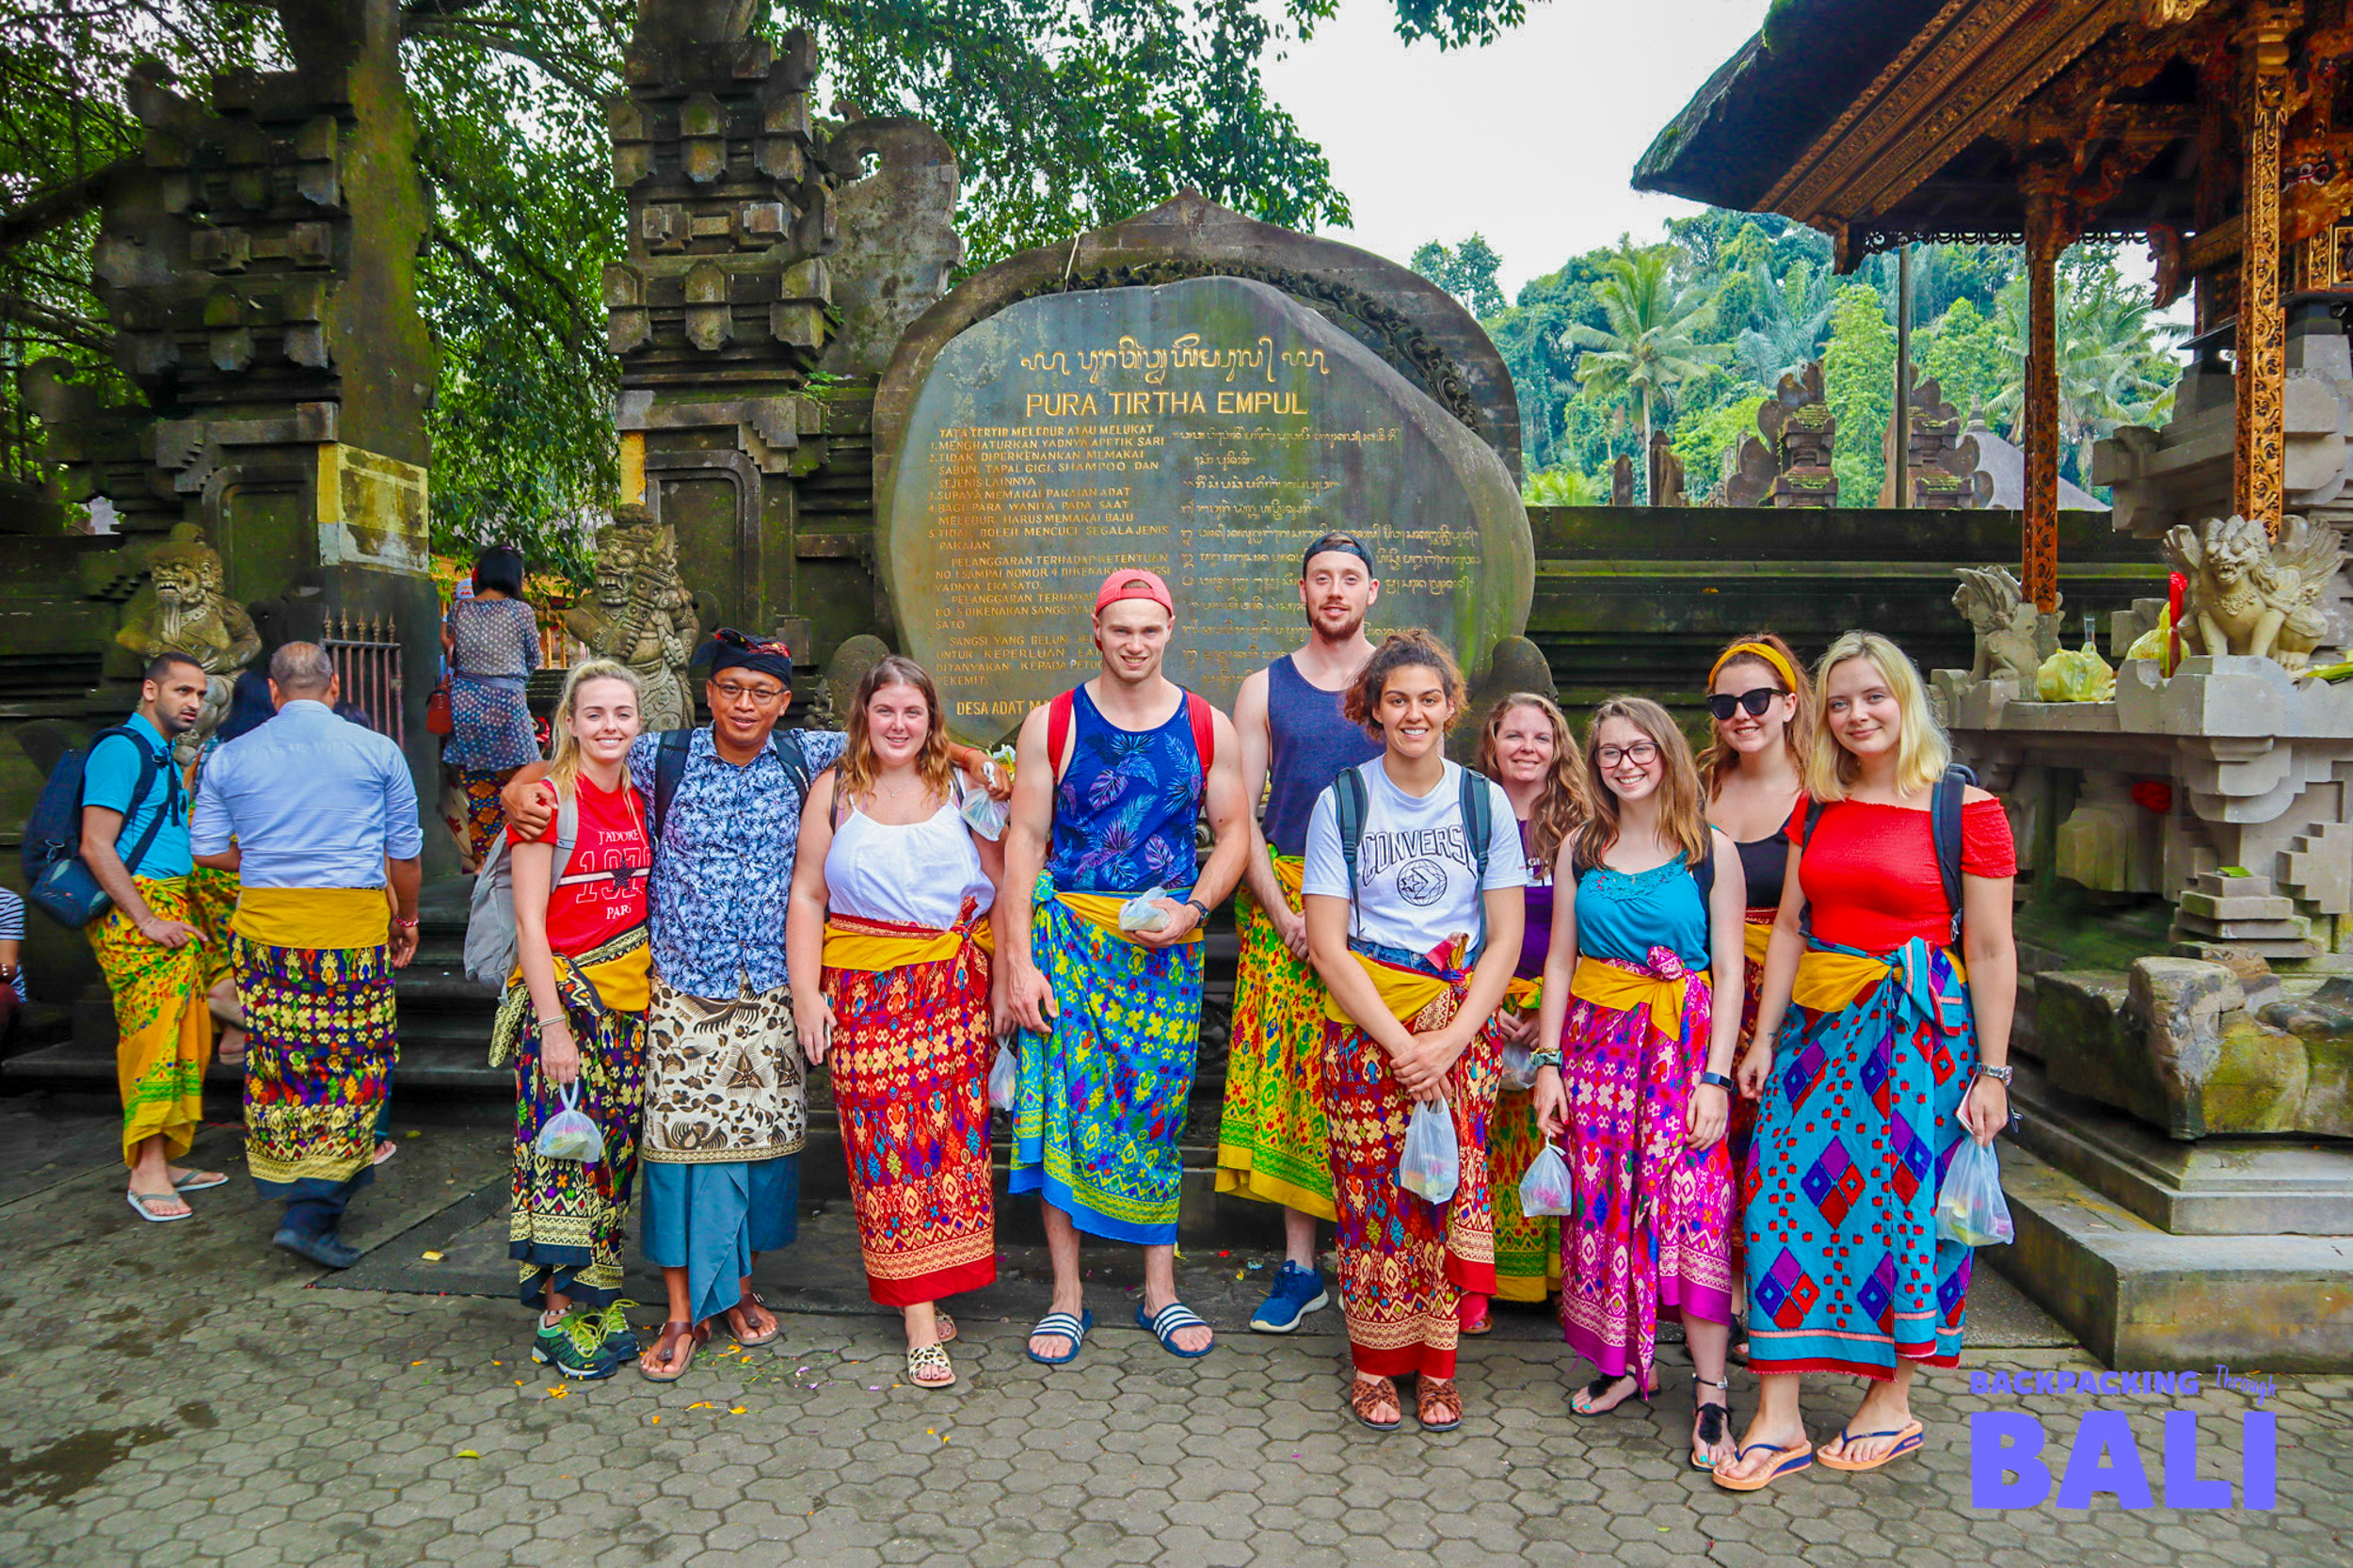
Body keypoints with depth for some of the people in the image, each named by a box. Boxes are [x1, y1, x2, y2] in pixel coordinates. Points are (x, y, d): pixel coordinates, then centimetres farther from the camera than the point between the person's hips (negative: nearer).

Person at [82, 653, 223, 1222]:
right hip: (134, 911, -9)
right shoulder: (122, 749, -10)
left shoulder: (164, 757, 20)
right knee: (153, 1036, -10)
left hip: (167, 912, 9)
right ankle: (148, 1173, -7)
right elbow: (96, 846, -17)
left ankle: (162, 1163, 16)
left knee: (186, 1036, 9)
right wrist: (148, 921, -19)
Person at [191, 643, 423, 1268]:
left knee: (278, 1059, 14)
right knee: (352, 1066, 3)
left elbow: (207, 848, 9)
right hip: (355, 924, -3)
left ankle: (291, 1187, 28)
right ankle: (312, 1211, -3)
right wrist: (405, 918, 17)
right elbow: (405, 850, 4)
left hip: (265, 924, 3)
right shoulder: (378, 752, 0)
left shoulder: (230, 758, 6)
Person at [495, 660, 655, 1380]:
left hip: (630, 998, 6)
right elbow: (529, 922, -11)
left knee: (614, 1147, 11)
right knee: (563, 1145, -2)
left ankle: (595, 1297, 24)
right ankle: (559, 1316, 11)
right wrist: (553, 1024, -15)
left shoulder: (639, 800, 8)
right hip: (561, 993, -6)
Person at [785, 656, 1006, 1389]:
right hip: (864, 990, 0)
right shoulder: (835, 789, 7)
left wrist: (1004, 978, 1)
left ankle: (937, 1286, 19)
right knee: (886, 1138, -3)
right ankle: (920, 1322, 3)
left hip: (955, 990, 1)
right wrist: (805, 991, 0)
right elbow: (807, 895, 7)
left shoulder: (961, 785, 5)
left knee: (952, 1131, 0)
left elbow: (1002, 884, 7)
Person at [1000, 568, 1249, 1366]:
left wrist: (1191, 908, -9)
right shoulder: (1052, 723, 1)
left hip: (1165, 947, 1)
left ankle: (1159, 1291, 22)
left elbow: (1233, 833, 9)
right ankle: (1067, 1295, 13)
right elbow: (1024, 839, 0)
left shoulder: (1208, 727, 5)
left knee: (1156, 1113, 7)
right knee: (1063, 1106, -1)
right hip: (1064, 935, -1)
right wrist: (1018, 960, -7)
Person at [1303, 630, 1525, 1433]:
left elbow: (1505, 939, 2)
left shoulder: (1485, 802, 6)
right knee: (1372, 1191, -1)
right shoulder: (1342, 801, 0)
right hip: (1365, 1022, -1)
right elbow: (1327, 943, -5)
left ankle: (1437, 1363, 16)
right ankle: (1374, 1363, 17)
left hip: (1462, 1024, 2)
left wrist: (1449, 1040, -9)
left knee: (1451, 1187, -1)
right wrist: (1399, 1042, -12)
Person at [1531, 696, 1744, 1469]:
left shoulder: (1711, 850, 1)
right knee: (1601, 1203, 3)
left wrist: (1716, 1076, -9)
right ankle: (1621, 1362, 18)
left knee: (1690, 1204, -9)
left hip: (1683, 1042, -3)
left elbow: (1729, 972, -1)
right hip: (1596, 1038, 3)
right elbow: (1560, 960, 8)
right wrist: (1549, 1059, 1)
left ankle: (1711, 1390, 1)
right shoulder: (1580, 848, 8)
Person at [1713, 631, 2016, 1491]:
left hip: (1919, 1030, -4)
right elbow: (1789, 926, 9)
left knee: (1903, 1199, 4)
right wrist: (1763, 1037, 4)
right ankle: (1778, 1418, 6)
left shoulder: (1965, 807, -5)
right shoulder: (1817, 807, 9)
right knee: (1788, 1194, -1)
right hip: (1818, 1024, 4)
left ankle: (1891, 1404, 23)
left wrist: (1991, 1072, -8)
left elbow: (1990, 952, -6)